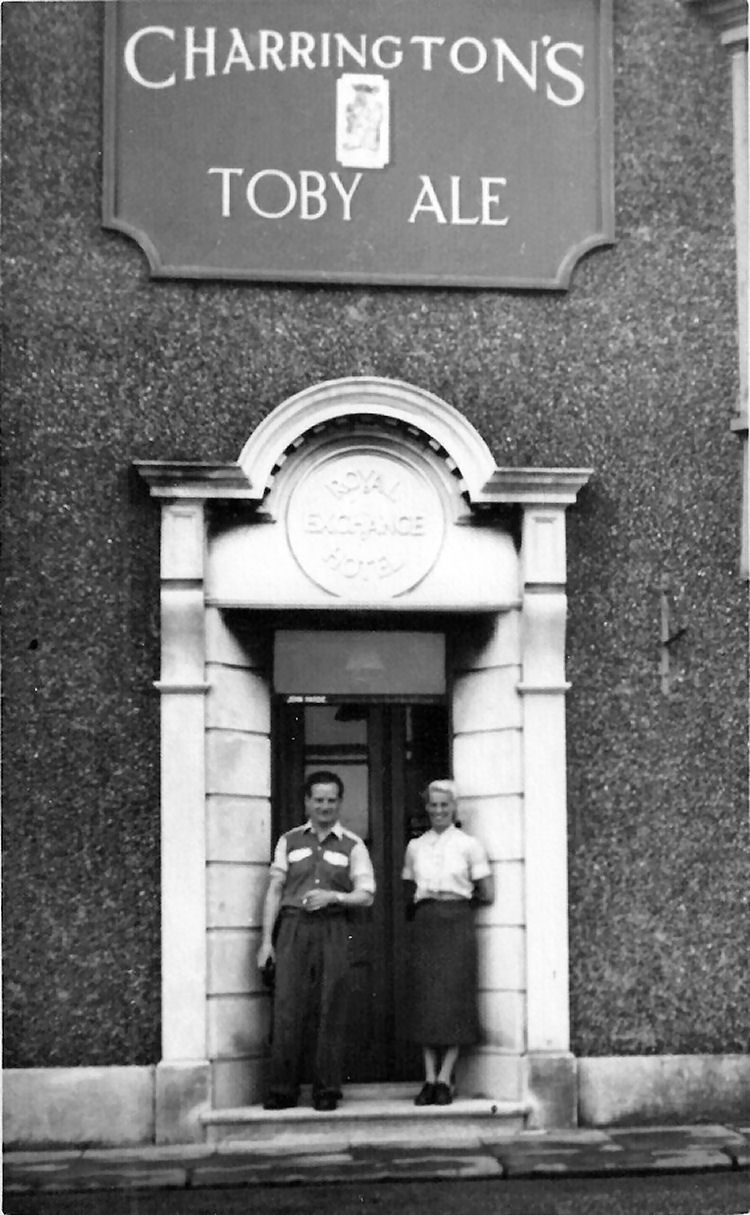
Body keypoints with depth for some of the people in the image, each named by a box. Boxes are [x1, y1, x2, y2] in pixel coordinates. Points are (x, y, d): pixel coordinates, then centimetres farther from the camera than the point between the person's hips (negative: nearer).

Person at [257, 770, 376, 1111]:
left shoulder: (352, 845, 9)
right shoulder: (289, 841, 13)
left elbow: (366, 895, 6)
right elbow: (274, 890, 10)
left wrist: (334, 896, -12)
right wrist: (266, 939, 3)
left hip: (332, 929, -1)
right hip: (293, 927, 1)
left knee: (330, 1010, -2)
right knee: (288, 1008, -5)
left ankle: (327, 1090, 4)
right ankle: (282, 1090, 1)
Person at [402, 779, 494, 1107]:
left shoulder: (469, 845, 1)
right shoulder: (415, 847, 11)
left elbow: (488, 895, 3)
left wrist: (459, 895, 10)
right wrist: (437, 896, 10)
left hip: (458, 923, -3)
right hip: (425, 923, 3)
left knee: (455, 1000, -5)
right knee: (426, 1001, -1)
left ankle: (444, 1079, -1)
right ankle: (429, 1079, 1)